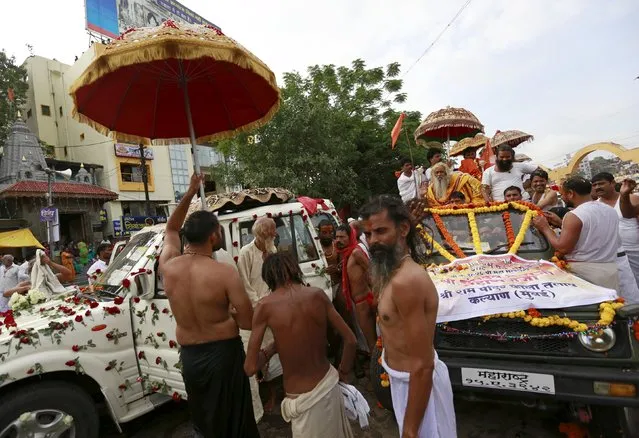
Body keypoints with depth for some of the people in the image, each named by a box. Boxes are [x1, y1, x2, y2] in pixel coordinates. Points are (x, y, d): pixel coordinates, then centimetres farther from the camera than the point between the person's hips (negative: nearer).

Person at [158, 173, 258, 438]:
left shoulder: (168, 266, -7)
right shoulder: (225, 274, -22)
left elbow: (170, 230, 14)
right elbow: (249, 323, -17)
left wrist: (189, 193, 8)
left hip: (188, 356, 5)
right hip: (223, 354, -5)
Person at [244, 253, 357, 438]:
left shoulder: (265, 306, -15)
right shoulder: (318, 294, -7)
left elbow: (250, 368, -13)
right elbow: (350, 340, -2)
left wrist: (272, 348, 4)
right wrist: (343, 373, 13)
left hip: (302, 400, -3)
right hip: (330, 385, 3)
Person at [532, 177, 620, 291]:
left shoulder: (574, 216, -17)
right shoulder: (611, 210, 7)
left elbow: (563, 248, -17)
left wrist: (545, 228, -6)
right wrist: (563, 223, 19)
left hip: (584, 272, -7)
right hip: (611, 270, 7)